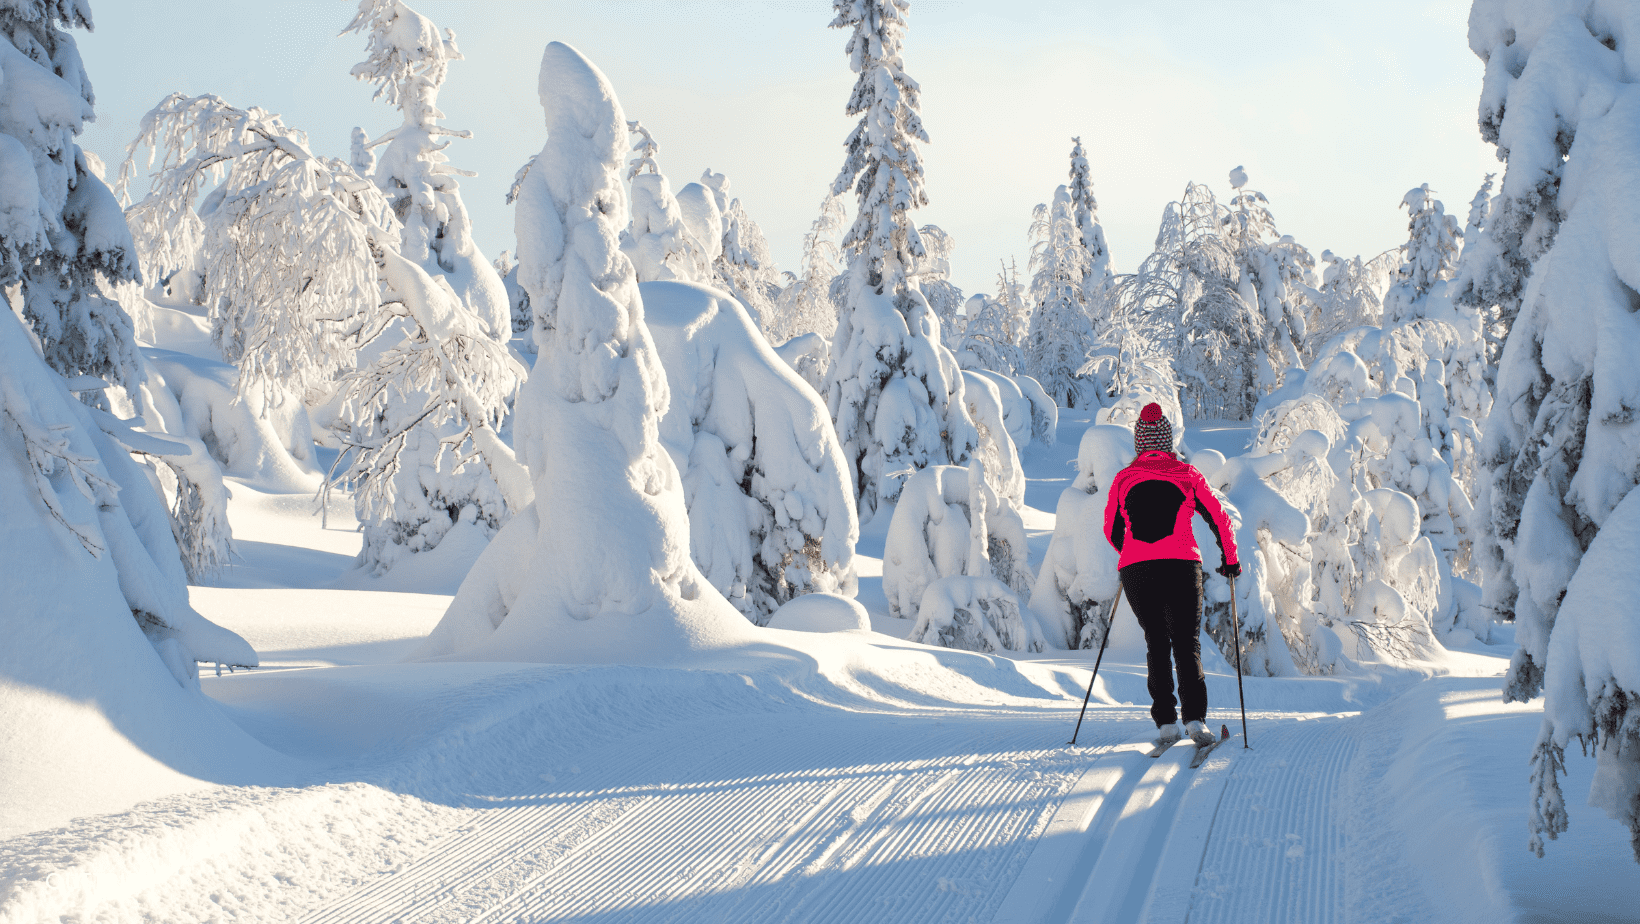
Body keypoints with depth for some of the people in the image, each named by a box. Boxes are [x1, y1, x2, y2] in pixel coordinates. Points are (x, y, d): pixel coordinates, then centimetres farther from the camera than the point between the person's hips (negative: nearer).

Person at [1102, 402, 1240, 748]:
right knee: (1187, 643, 5)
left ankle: (1166, 721, 4)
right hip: (1181, 565, -1)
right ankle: (1195, 717, -11)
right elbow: (1219, 518, 11)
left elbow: (1111, 531, 19)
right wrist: (1230, 560, 24)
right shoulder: (1186, 474, 8)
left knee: (1156, 644, 14)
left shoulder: (1123, 479, 10)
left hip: (1134, 571, 1)